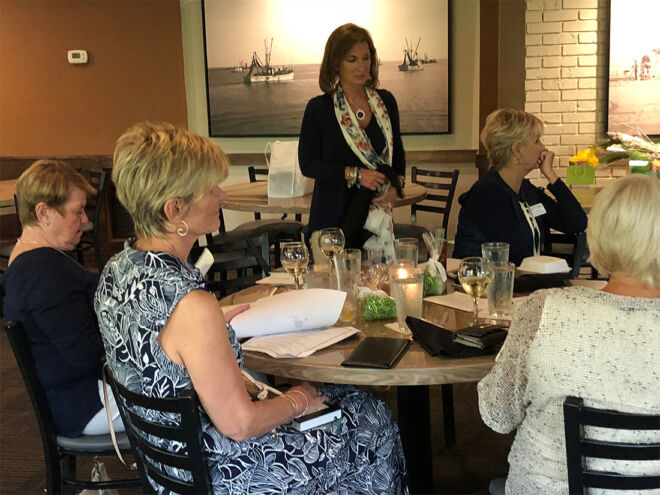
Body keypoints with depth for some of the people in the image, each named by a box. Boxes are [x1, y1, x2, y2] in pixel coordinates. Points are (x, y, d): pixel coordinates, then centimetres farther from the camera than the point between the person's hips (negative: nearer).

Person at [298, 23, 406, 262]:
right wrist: (354, 174, -12)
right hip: (332, 219, -3)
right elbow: (307, 164, -4)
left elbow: (398, 153, 19)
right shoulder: (318, 108, -3)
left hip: (377, 217, 3)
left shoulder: (386, 102, 9)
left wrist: (396, 185, 1)